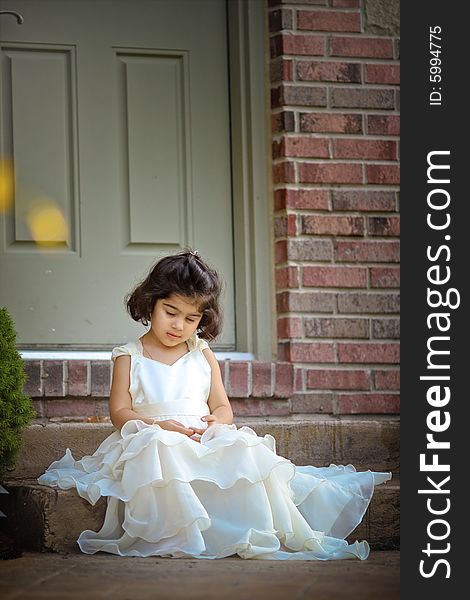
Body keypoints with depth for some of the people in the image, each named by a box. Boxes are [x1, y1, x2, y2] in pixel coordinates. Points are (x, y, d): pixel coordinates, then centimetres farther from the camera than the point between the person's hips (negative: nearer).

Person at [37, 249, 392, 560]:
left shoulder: (203, 357, 16)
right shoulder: (130, 357, 7)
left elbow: (223, 407, 14)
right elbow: (119, 412, -1)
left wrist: (216, 422, -13)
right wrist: (159, 426, -19)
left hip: (206, 443, 3)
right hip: (151, 443, -3)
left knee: (243, 451, -28)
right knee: (160, 448, -40)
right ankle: (183, 536, -45)